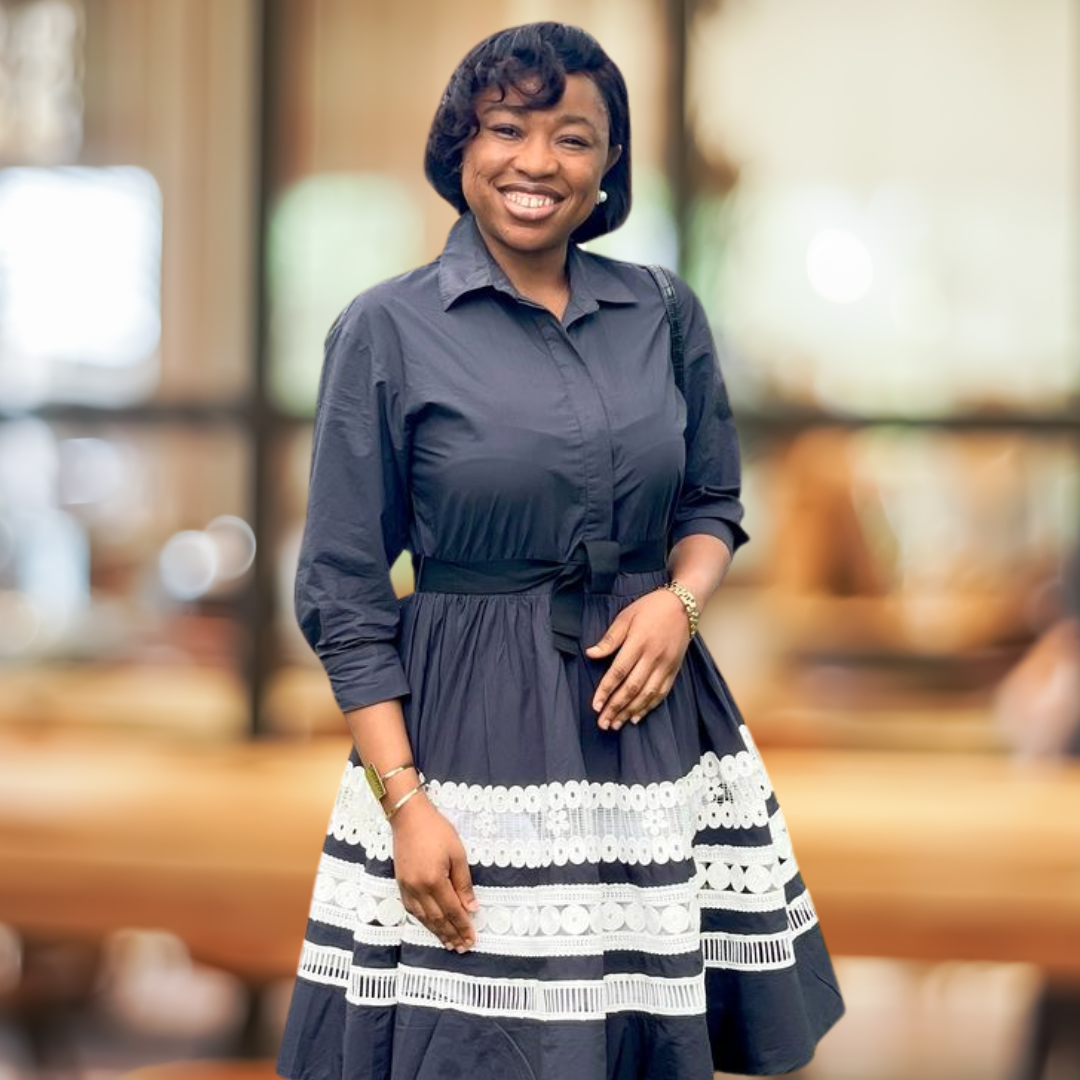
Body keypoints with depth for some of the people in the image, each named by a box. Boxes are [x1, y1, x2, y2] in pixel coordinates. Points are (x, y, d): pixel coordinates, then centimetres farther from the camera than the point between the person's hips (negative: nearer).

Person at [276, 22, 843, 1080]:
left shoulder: (667, 315, 6)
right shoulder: (386, 331, -5)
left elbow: (714, 502, 18)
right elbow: (343, 595, -5)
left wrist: (680, 599, -6)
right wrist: (403, 803, -12)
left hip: (646, 707, 3)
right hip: (469, 733, -3)